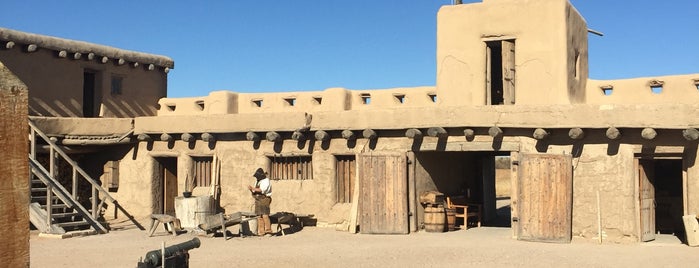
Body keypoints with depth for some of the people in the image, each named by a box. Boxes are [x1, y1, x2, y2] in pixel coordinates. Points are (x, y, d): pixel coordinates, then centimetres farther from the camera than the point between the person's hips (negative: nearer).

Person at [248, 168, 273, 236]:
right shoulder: (257, 182, 21)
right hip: (258, 200, 8)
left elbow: (262, 190, -17)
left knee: (265, 216, -14)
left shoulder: (266, 181, -4)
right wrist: (251, 189, -2)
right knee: (259, 216, 2)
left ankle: (268, 231, -13)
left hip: (264, 199, -8)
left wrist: (253, 188, -19)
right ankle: (261, 232, 3)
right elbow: (254, 191, 19)